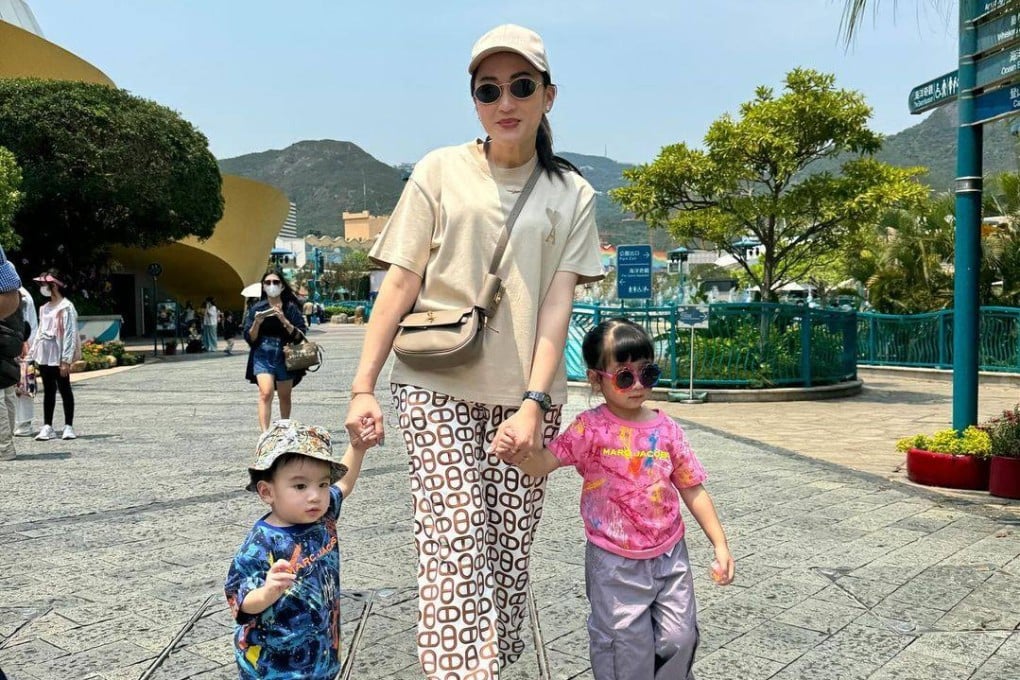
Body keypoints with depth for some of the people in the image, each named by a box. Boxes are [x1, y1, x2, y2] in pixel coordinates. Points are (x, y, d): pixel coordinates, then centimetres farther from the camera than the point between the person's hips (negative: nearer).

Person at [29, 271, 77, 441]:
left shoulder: (66, 307, -9)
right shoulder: (44, 308, 14)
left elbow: (70, 334, -13)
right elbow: (40, 331, 18)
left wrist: (66, 360, -17)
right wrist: (34, 354, 11)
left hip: (58, 356, -7)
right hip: (44, 355, 7)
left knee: (64, 390, 0)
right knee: (48, 391, 9)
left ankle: (68, 426, 6)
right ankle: (47, 426, 12)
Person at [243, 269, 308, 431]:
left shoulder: (291, 308, 3)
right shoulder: (257, 308, 4)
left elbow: (299, 335, -4)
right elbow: (250, 338, 3)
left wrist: (284, 321, -17)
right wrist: (256, 323, -15)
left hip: (284, 357, 1)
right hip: (263, 356, -1)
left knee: (285, 397, 13)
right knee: (266, 393, -20)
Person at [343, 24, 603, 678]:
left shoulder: (573, 195, 9)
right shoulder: (441, 171, 5)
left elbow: (557, 303, 0)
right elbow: (400, 284, 1)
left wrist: (533, 402, -12)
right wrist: (364, 386, -5)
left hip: (526, 392, 2)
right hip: (438, 386, -1)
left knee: (510, 544, 4)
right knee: (457, 540, -11)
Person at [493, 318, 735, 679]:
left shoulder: (667, 430, -3)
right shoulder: (591, 428, -12)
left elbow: (692, 490, 4)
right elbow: (544, 461, -20)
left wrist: (720, 544, 4)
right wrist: (515, 455, -43)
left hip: (668, 555, 3)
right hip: (615, 563, -3)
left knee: (680, 640, 12)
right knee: (627, 646, 5)